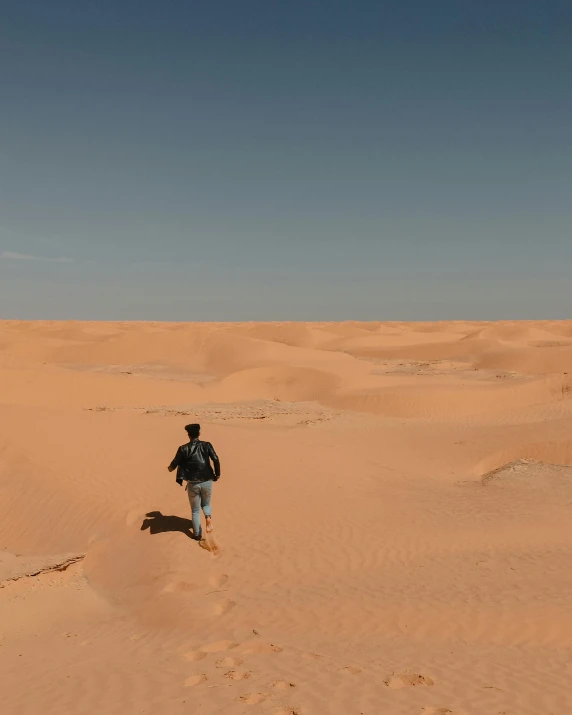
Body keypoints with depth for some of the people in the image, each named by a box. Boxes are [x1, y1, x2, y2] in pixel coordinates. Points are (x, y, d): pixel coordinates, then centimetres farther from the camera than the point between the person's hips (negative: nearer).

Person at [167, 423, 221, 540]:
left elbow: (175, 464, 0)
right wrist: (217, 474, 3)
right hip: (207, 482, 1)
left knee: (195, 510, 17)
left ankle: (197, 534, 23)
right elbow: (216, 460, -12)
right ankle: (208, 517, -7)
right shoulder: (206, 445, -3)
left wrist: (170, 468, 23)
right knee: (206, 504, 24)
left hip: (193, 483, -1)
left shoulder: (183, 449, -4)